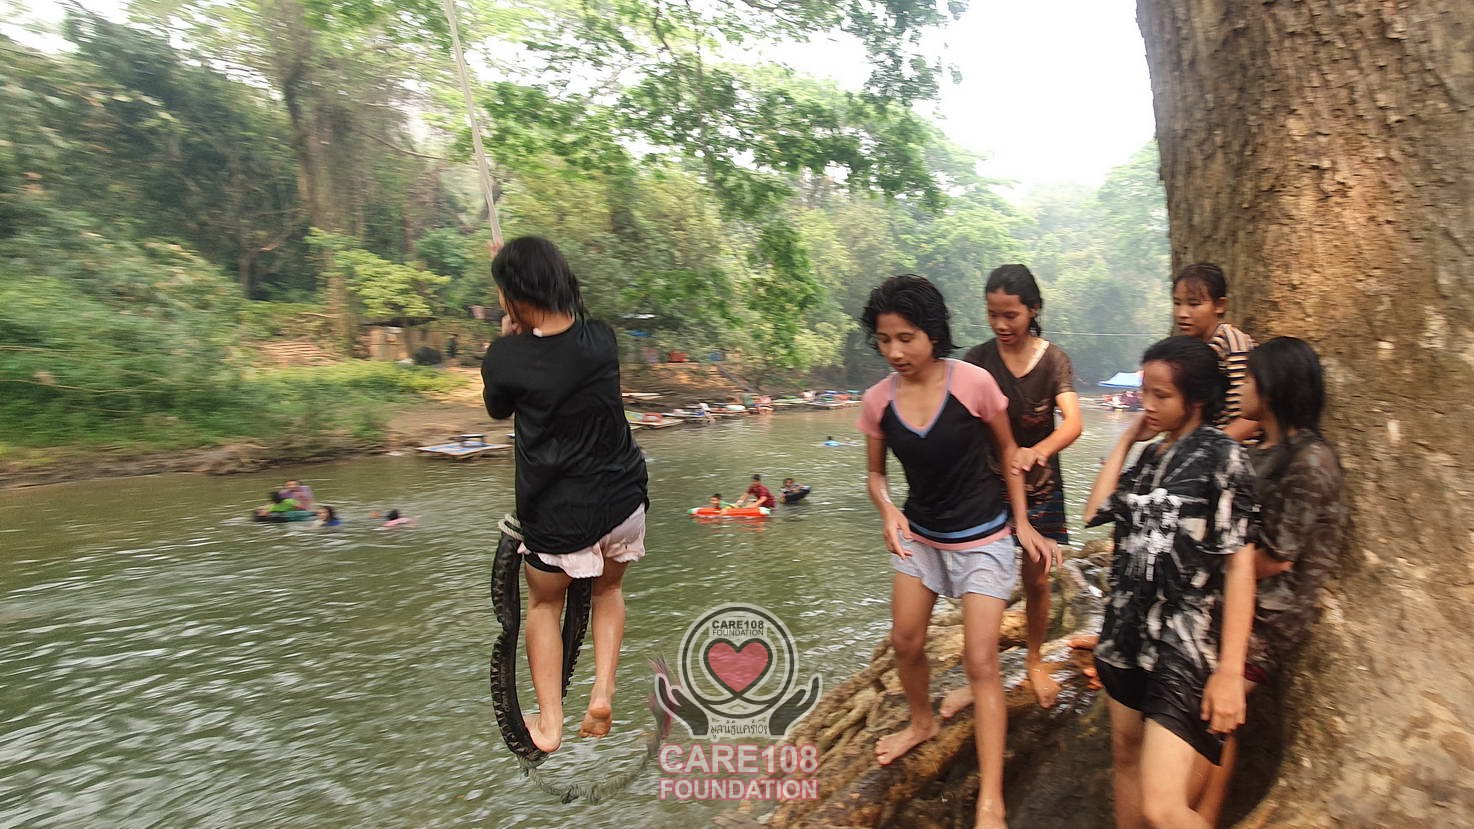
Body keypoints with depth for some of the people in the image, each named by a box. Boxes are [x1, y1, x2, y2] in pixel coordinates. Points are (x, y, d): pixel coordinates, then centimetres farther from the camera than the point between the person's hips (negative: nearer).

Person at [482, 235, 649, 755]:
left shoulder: (506, 357, -14)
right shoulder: (602, 338, -4)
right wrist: (522, 340, 19)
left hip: (557, 515, -3)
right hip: (622, 501, 3)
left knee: (544, 603, 23)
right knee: (609, 588, 29)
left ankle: (549, 724, 23)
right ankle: (603, 692, 17)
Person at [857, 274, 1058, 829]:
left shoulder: (975, 383, -21)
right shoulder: (877, 401, -12)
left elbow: (1008, 452, -4)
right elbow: (876, 473, 2)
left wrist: (1023, 523, -3)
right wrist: (888, 511, -19)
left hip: (982, 538, -4)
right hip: (918, 535, 4)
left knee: (981, 662, -4)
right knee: (905, 642, 14)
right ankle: (922, 722, 45)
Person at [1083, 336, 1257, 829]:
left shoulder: (1222, 456, -10)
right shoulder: (1151, 457, 11)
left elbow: (1240, 564, -13)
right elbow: (1095, 513, 0)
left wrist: (1231, 670, -17)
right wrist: (1125, 440, 4)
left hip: (1186, 645, -7)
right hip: (1130, 631, 7)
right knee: (1126, 756, 18)